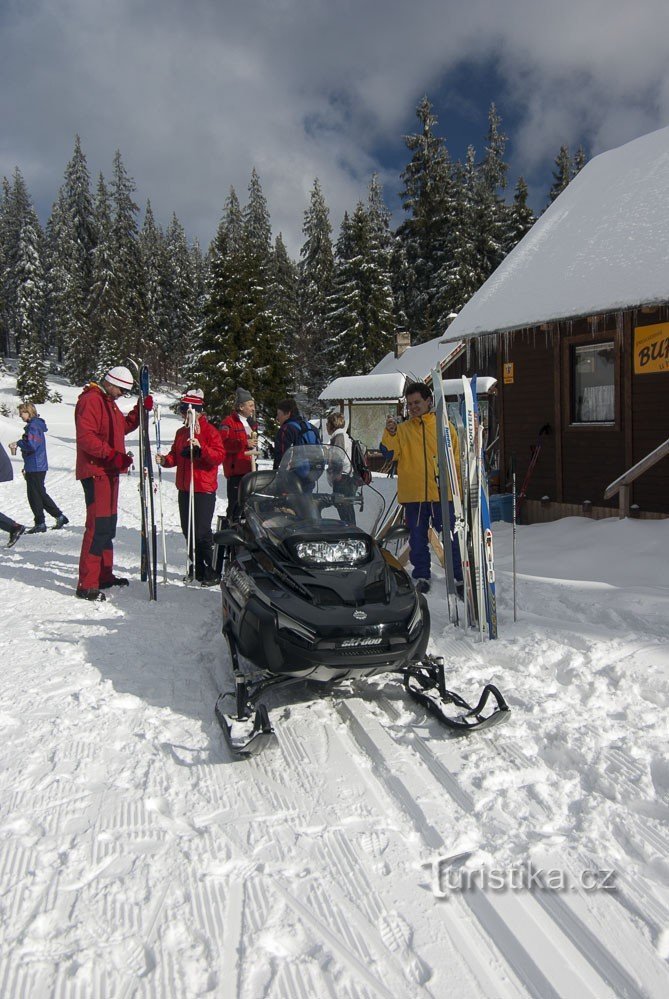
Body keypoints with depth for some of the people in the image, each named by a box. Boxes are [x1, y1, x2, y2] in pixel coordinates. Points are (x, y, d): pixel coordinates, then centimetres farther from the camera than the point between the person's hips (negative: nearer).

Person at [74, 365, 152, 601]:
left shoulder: (108, 402, 21)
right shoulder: (91, 400, -12)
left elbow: (124, 426, 23)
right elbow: (85, 436, -21)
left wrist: (141, 410, 9)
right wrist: (113, 455, -26)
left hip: (109, 471, 10)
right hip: (96, 472, -10)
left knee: (108, 525, 14)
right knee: (98, 526, -13)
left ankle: (104, 575, 25)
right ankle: (87, 585, -10)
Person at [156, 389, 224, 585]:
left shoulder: (210, 431, -7)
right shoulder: (181, 432, 15)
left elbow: (218, 457, -15)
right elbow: (176, 456, 21)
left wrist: (201, 447, -28)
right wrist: (165, 460, 1)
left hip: (204, 489, -7)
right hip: (184, 488, 8)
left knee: (202, 531, -9)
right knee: (188, 530, 12)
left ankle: (211, 571, 1)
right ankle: (196, 567, 24)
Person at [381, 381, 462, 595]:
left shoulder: (445, 426, 6)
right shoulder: (402, 429, 8)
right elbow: (390, 455, -6)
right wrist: (390, 434, -22)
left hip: (442, 494, -1)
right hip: (413, 496, 1)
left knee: (450, 538, 4)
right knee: (417, 539, 9)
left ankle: (459, 577, 16)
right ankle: (421, 576, 23)